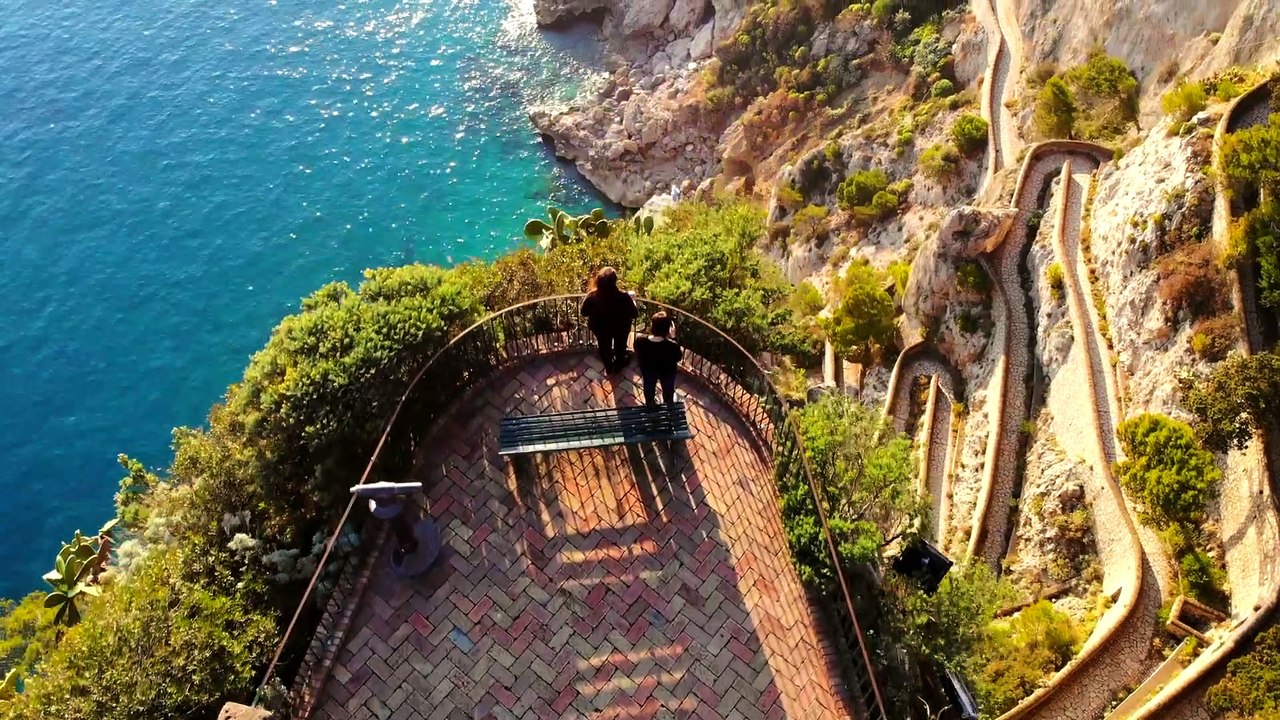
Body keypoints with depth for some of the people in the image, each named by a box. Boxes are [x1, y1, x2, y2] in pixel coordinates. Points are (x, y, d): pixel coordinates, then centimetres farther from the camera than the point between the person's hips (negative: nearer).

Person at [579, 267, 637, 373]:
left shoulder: (592, 296, -30)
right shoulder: (624, 297, -34)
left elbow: (584, 313, -12)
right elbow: (633, 313, -19)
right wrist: (633, 301, 0)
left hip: (600, 328, 1)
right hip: (620, 327, -1)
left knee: (604, 347, 31)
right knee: (620, 346, 30)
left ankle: (608, 367, 56)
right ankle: (618, 366, 55)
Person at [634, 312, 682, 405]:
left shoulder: (640, 342, -33)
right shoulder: (672, 346, -39)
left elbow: (638, 356, -9)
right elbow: (678, 357, -16)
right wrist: (673, 337, -18)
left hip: (648, 370, 2)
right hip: (667, 372, -2)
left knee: (649, 389, 33)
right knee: (668, 390, 31)